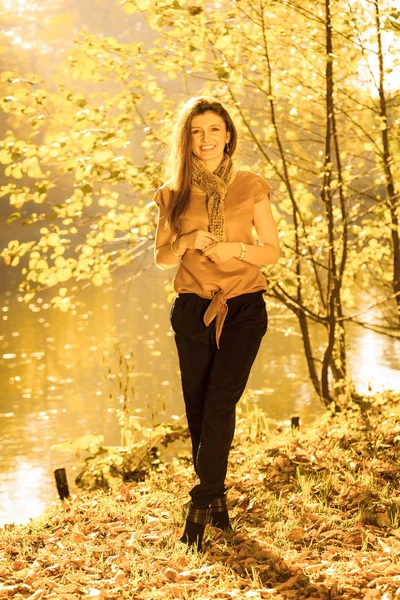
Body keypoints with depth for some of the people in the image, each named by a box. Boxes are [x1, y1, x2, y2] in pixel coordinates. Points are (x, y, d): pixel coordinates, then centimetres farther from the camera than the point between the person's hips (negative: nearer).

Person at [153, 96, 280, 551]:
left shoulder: (251, 187, 2)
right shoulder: (174, 194, 5)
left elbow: (272, 251, 5)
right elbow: (162, 257, 9)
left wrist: (236, 248, -14)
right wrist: (187, 241, -12)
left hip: (244, 308, -2)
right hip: (193, 309, 2)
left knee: (220, 405, -14)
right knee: (198, 409, 5)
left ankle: (201, 503, -3)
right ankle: (217, 501, 20)